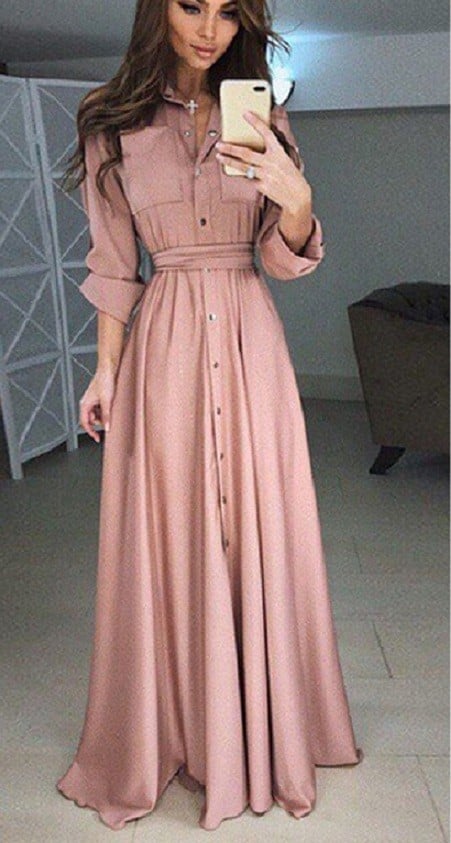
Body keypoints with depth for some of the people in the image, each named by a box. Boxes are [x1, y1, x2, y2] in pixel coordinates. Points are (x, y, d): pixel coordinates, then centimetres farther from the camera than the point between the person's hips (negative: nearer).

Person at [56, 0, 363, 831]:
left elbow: (285, 259, 4)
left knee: (258, 532, 5)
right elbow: (113, 262, 5)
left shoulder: (263, 117, 9)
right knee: (169, 535, 4)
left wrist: (296, 196, -16)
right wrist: (106, 368, 1)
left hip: (250, 336, 2)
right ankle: (173, 729, 27)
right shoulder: (114, 121, 5)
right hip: (163, 341, -1)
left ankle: (264, 729, 26)